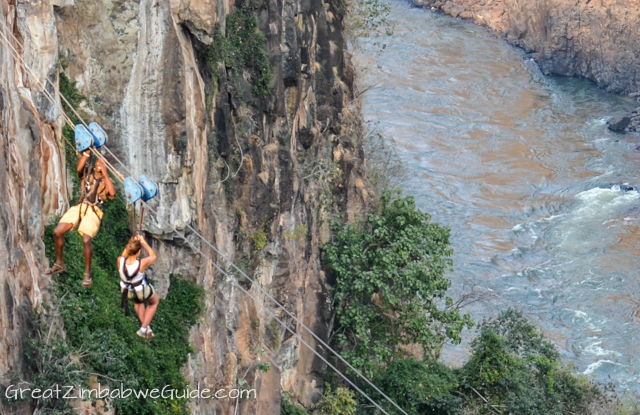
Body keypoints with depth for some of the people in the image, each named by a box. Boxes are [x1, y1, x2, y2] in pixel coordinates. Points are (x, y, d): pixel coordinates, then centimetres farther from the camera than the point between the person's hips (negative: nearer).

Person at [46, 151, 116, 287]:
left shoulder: (106, 180, 10)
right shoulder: (88, 171, 18)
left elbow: (112, 193, -12)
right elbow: (79, 168, -6)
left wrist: (105, 173, -7)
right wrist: (87, 152, -9)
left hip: (93, 211, -4)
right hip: (79, 207, 4)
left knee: (86, 240, -22)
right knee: (57, 232, -8)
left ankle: (87, 273, -4)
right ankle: (59, 263, 13)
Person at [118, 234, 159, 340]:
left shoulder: (120, 261, -30)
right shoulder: (142, 263, -37)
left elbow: (124, 255, -2)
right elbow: (152, 256, -13)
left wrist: (131, 242, -7)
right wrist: (143, 242, -9)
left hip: (127, 291, 4)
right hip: (143, 291, -3)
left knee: (138, 301, 40)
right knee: (155, 300, 32)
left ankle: (145, 326, 40)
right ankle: (144, 328, 28)